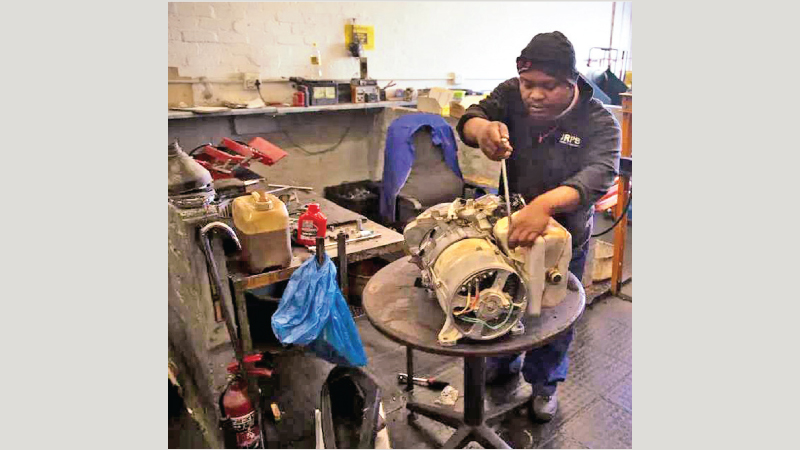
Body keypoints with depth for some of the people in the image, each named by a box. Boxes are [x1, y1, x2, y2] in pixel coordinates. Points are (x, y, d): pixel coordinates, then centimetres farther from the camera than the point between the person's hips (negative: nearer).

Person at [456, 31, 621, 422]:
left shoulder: (599, 123, -20)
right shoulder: (512, 95, -10)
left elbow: (598, 177, -34)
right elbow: (470, 118, -20)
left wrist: (545, 203, -53)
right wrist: (483, 129, -45)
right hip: (507, 227, 3)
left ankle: (544, 381, 41)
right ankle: (503, 362, 48)